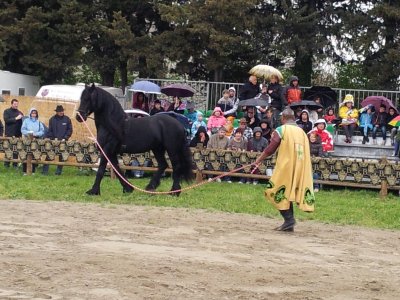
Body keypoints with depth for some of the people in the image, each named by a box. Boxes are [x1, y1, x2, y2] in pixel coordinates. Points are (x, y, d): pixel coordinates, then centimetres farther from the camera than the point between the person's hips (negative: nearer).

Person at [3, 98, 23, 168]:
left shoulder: (20, 112, 14)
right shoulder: (6, 111, 4)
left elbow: (23, 122, 15)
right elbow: (6, 120, -10)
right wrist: (15, 118, -14)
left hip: (17, 134, 3)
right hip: (9, 134, -3)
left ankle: (15, 164, 3)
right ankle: (6, 163, 3)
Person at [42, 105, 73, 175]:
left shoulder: (67, 119, 3)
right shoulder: (52, 119, 5)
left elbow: (70, 130, 3)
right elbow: (50, 130, 6)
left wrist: (65, 138, -8)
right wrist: (54, 138, -8)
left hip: (63, 141, 0)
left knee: (61, 156, 2)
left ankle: (59, 171, 10)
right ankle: (45, 171, -3)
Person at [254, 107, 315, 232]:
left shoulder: (281, 130, -3)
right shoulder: (302, 132, 15)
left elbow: (270, 150, -5)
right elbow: (307, 154, 15)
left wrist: (258, 160, 8)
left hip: (285, 167, -6)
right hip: (300, 169, 6)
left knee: (279, 193, 2)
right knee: (289, 194, 14)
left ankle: (289, 219, -10)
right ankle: (289, 223, 11)